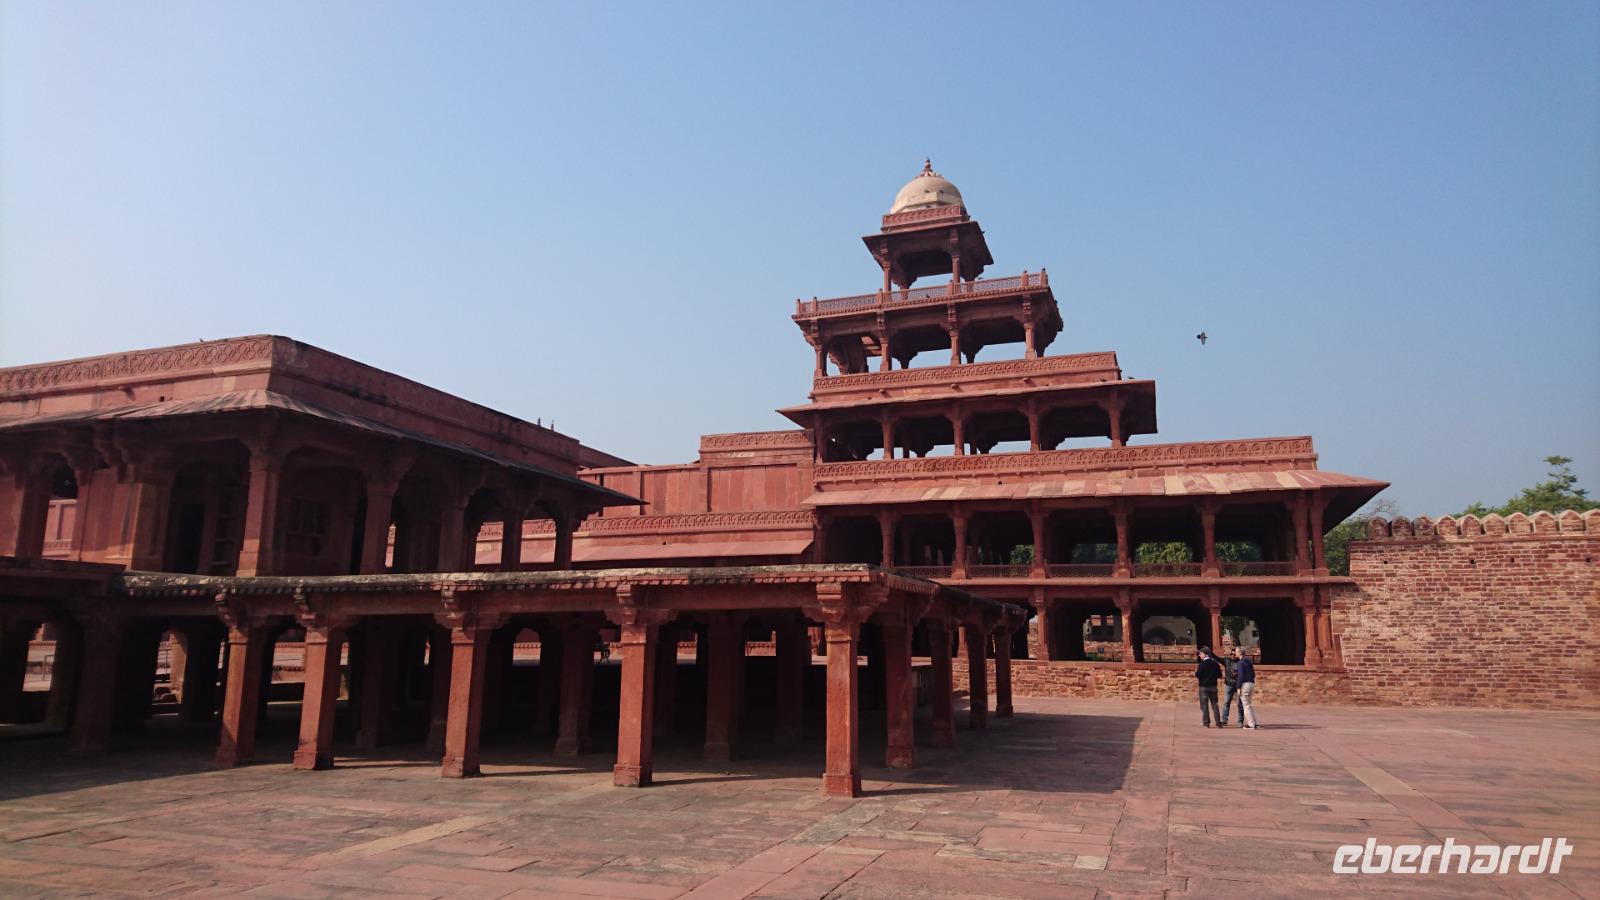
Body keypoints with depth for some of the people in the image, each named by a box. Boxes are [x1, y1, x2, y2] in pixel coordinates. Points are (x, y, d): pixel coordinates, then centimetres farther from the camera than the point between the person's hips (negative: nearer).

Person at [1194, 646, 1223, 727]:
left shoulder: (1202, 664, -12)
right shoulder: (1215, 663, 2)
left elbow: (1197, 676, -14)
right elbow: (1220, 675, 7)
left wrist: (1196, 671, 6)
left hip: (1204, 687, -4)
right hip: (1213, 686, 4)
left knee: (1204, 705, 3)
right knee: (1214, 704, 10)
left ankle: (1206, 722, 2)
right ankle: (1218, 722, 6)